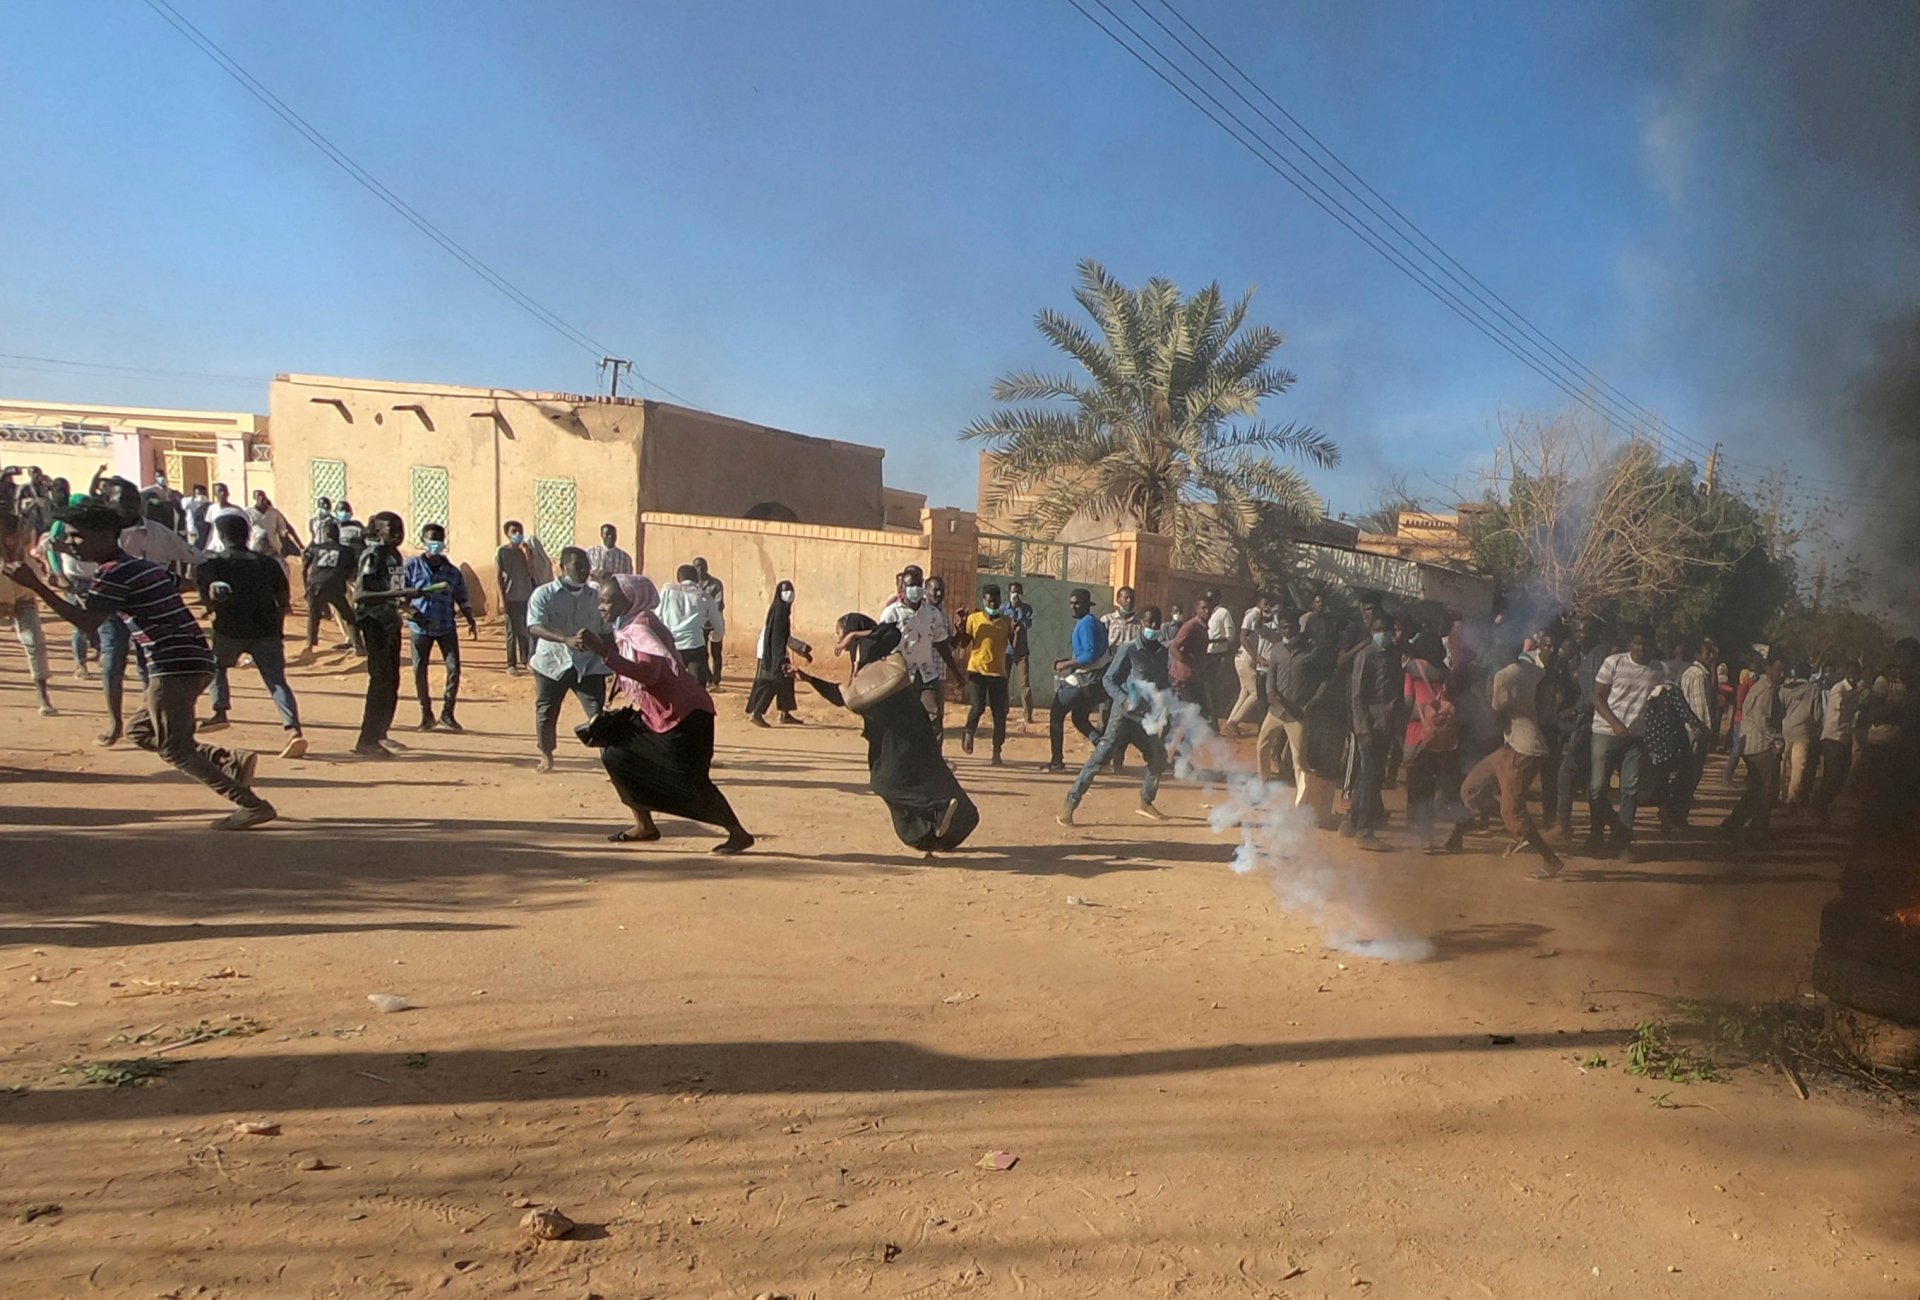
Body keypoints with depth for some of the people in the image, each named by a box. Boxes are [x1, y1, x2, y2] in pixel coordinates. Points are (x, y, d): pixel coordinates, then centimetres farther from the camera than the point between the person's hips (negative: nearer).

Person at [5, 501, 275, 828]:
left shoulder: (114, 573, -9)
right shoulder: (142, 566, 20)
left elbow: (86, 621, -17)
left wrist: (35, 585, -16)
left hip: (173, 665, -10)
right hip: (192, 661, 10)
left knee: (173, 748, -4)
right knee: (140, 730, 19)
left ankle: (251, 805, -10)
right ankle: (231, 761, 5)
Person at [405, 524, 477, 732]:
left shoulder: (452, 571, 5)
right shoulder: (412, 566, -1)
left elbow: (462, 599, 11)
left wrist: (471, 622, 4)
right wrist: (411, 611, -19)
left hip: (446, 627, 1)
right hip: (420, 627, -1)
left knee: (454, 668, -5)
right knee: (419, 670, 2)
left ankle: (447, 713, 8)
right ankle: (426, 714, 16)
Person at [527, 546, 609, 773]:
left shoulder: (594, 597, 8)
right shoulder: (544, 594, -4)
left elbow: (604, 633, 16)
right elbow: (534, 628, -18)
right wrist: (566, 640, -33)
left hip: (589, 665, 1)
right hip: (553, 663, -1)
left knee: (598, 713, -8)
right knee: (546, 712, 11)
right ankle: (546, 757, 31)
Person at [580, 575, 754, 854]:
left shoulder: (641, 627, -21)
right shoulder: (625, 628, 8)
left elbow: (649, 673, -37)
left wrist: (603, 651, -40)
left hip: (684, 714, -10)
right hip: (654, 713, 10)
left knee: (690, 781, -11)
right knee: (615, 755, 7)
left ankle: (739, 834, 3)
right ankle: (645, 826, 19)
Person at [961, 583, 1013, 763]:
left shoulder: (1007, 621, 5)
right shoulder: (974, 618, 2)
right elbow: (964, 642, 3)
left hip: (998, 673, 2)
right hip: (977, 671, -2)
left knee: (999, 714, 0)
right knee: (978, 707, -15)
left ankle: (997, 752, 11)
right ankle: (969, 733, 17)